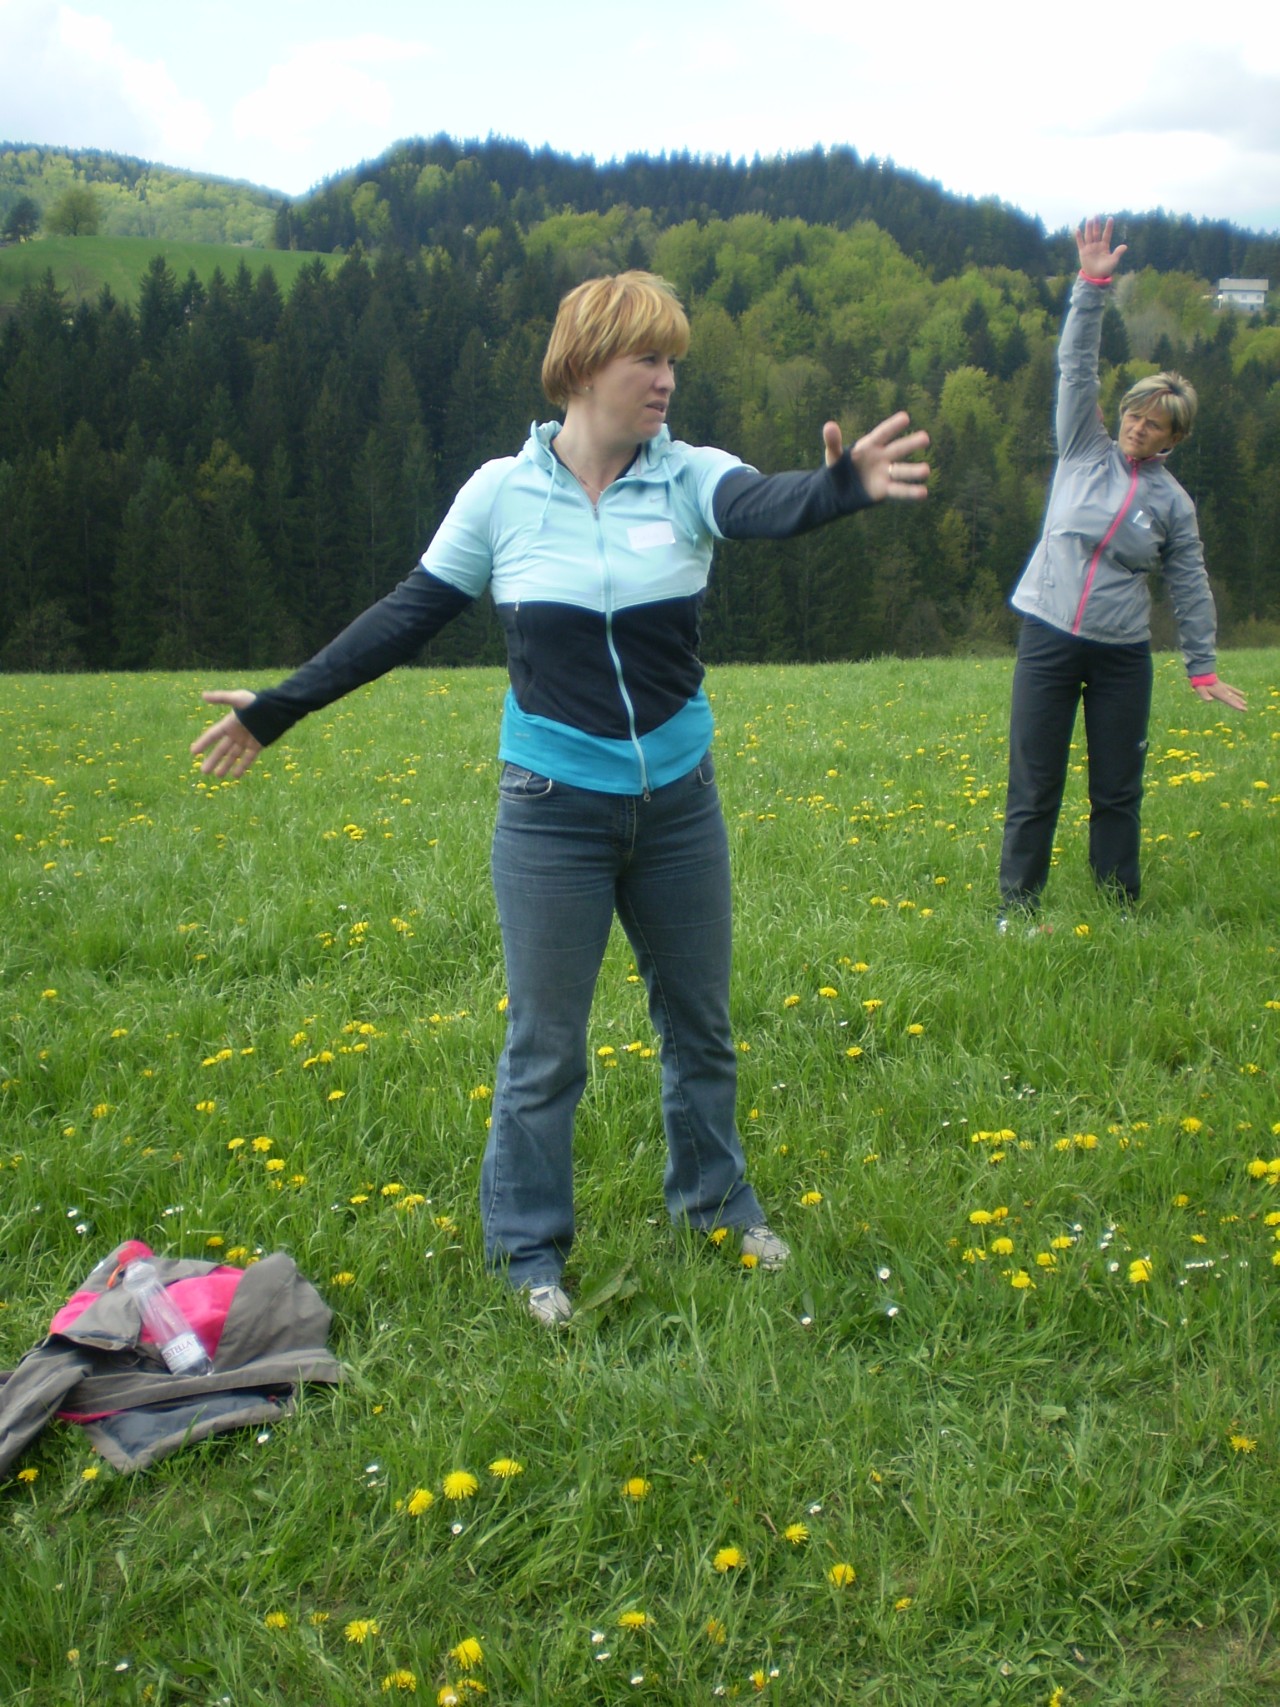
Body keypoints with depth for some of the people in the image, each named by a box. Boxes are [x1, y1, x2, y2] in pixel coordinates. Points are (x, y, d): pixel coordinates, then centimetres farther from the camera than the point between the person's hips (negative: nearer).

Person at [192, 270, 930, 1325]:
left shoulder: (688, 478, -6)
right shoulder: (502, 493, -5)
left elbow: (765, 506, -28)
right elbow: (408, 615, 2)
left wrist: (842, 483, -52)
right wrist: (280, 707, 2)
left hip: (680, 802, 2)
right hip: (555, 811, -2)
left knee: (700, 1021, 18)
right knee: (545, 1046, 8)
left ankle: (714, 1196, 41)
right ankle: (527, 1245, 27)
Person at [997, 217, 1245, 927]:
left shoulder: (1173, 502, 5)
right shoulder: (1084, 451, 4)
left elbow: (1191, 588, 11)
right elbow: (1076, 367, -3)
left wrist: (1203, 668, 11)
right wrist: (1092, 286, -13)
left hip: (1122, 656, 1)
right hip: (1047, 638, -1)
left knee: (1117, 790, 8)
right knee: (1034, 789, 1)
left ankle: (1121, 911, 20)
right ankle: (1016, 912, 10)